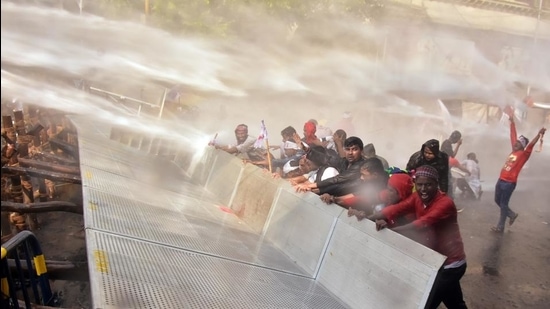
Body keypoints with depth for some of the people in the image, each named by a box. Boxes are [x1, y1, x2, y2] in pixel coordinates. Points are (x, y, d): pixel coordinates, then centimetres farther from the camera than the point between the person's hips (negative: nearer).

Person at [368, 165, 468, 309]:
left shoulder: (445, 203, -23)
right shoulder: (417, 198, -2)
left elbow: (424, 223, -37)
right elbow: (397, 208, -18)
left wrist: (389, 229, -46)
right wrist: (367, 218, -35)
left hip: (450, 263, -7)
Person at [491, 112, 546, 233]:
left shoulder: (524, 154, -7)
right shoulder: (514, 150, 9)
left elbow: (531, 145, -23)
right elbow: (513, 135, 16)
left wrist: (539, 134, -37)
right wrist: (512, 120, 21)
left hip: (509, 183, -7)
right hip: (501, 180, 7)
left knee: (503, 204, 0)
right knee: (497, 201, 19)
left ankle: (500, 227, 10)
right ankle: (512, 214, 38)